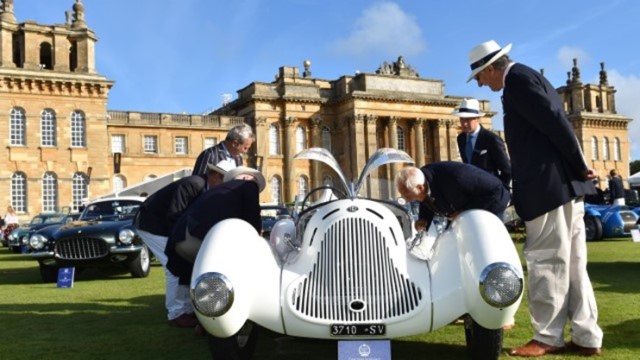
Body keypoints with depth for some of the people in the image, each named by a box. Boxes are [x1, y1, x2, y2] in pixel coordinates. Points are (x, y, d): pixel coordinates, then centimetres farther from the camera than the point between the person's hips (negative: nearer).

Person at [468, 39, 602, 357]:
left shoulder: (517, 79, -9)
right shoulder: (530, 77, 22)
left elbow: (555, 122, -16)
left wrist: (580, 166, -8)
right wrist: (577, 170, 15)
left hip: (548, 185, -10)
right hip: (563, 184, 10)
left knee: (545, 263, -3)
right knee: (570, 263, 10)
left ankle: (548, 338, 6)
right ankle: (586, 337, 15)